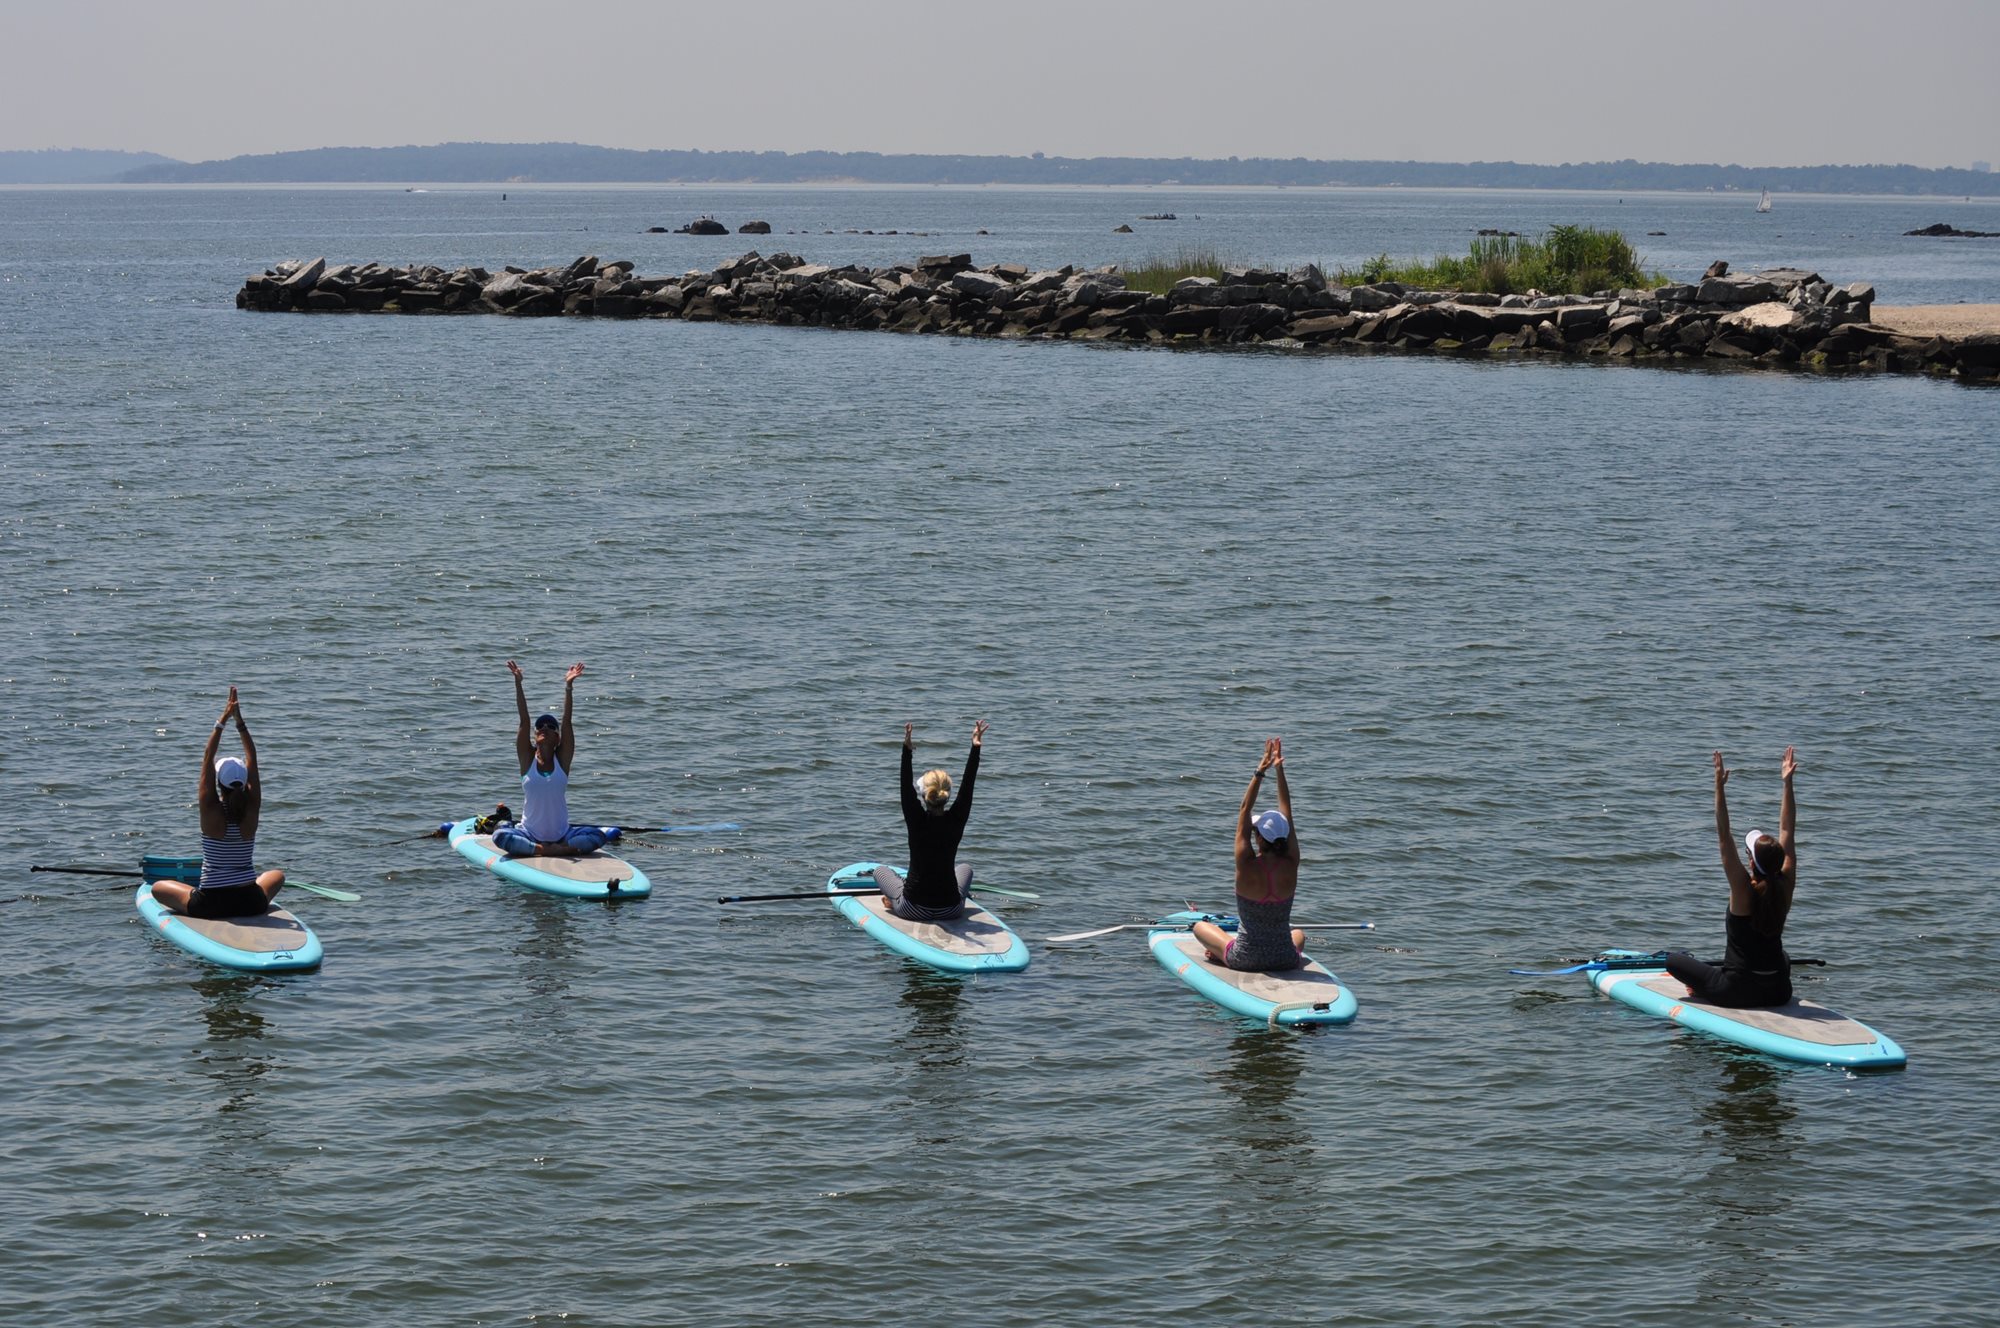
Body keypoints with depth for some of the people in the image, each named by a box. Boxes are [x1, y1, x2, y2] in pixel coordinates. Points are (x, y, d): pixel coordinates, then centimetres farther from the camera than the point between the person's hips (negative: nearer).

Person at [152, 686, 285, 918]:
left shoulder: (211, 811, -12)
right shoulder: (251, 810, -7)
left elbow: (208, 758, -8)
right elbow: (252, 759, -3)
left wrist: (222, 721, -8)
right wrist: (239, 721, -5)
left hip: (210, 905, -1)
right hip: (251, 903, 1)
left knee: (158, 887, 23)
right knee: (276, 875, 35)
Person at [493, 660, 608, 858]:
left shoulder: (562, 758, 0)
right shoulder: (527, 758, -1)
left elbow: (566, 722, -10)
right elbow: (524, 720, -9)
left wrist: (569, 686, -20)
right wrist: (518, 683, -19)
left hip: (561, 833, 0)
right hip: (529, 833, 0)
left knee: (597, 836, -24)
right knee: (500, 836, -31)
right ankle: (564, 849, -25)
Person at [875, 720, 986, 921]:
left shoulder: (917, 821, -17)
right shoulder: (955, 821, -12)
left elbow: (906, 786, -20)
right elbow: (968, 785, -9)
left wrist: (907, 748, -27)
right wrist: (975, 747, -11)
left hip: (914, 909, -1)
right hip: (950, 909, 1)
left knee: (881, 871, 28)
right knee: (964, 868, 36)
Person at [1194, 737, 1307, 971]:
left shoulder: (1247, 866, -20)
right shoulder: (1290, 867, -13)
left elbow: (1244, 812, -12)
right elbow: (1287, 814, -4)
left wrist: (1260, 773, -12)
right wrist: (1279, 770, -1)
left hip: (1246, 959, -2)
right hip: (1286, 959, 2)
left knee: (1201, 927, 24)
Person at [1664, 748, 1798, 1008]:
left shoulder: (1744, 889, -19)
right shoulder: (1785, 888, -7)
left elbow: (1724, 837, -20)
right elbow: (1787, 830, -2)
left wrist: (1719, 787, -22)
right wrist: (1788, 783, 1)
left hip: (1737, 992, -5)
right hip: (1779, 993, 5)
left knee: (1674, 960, 10)